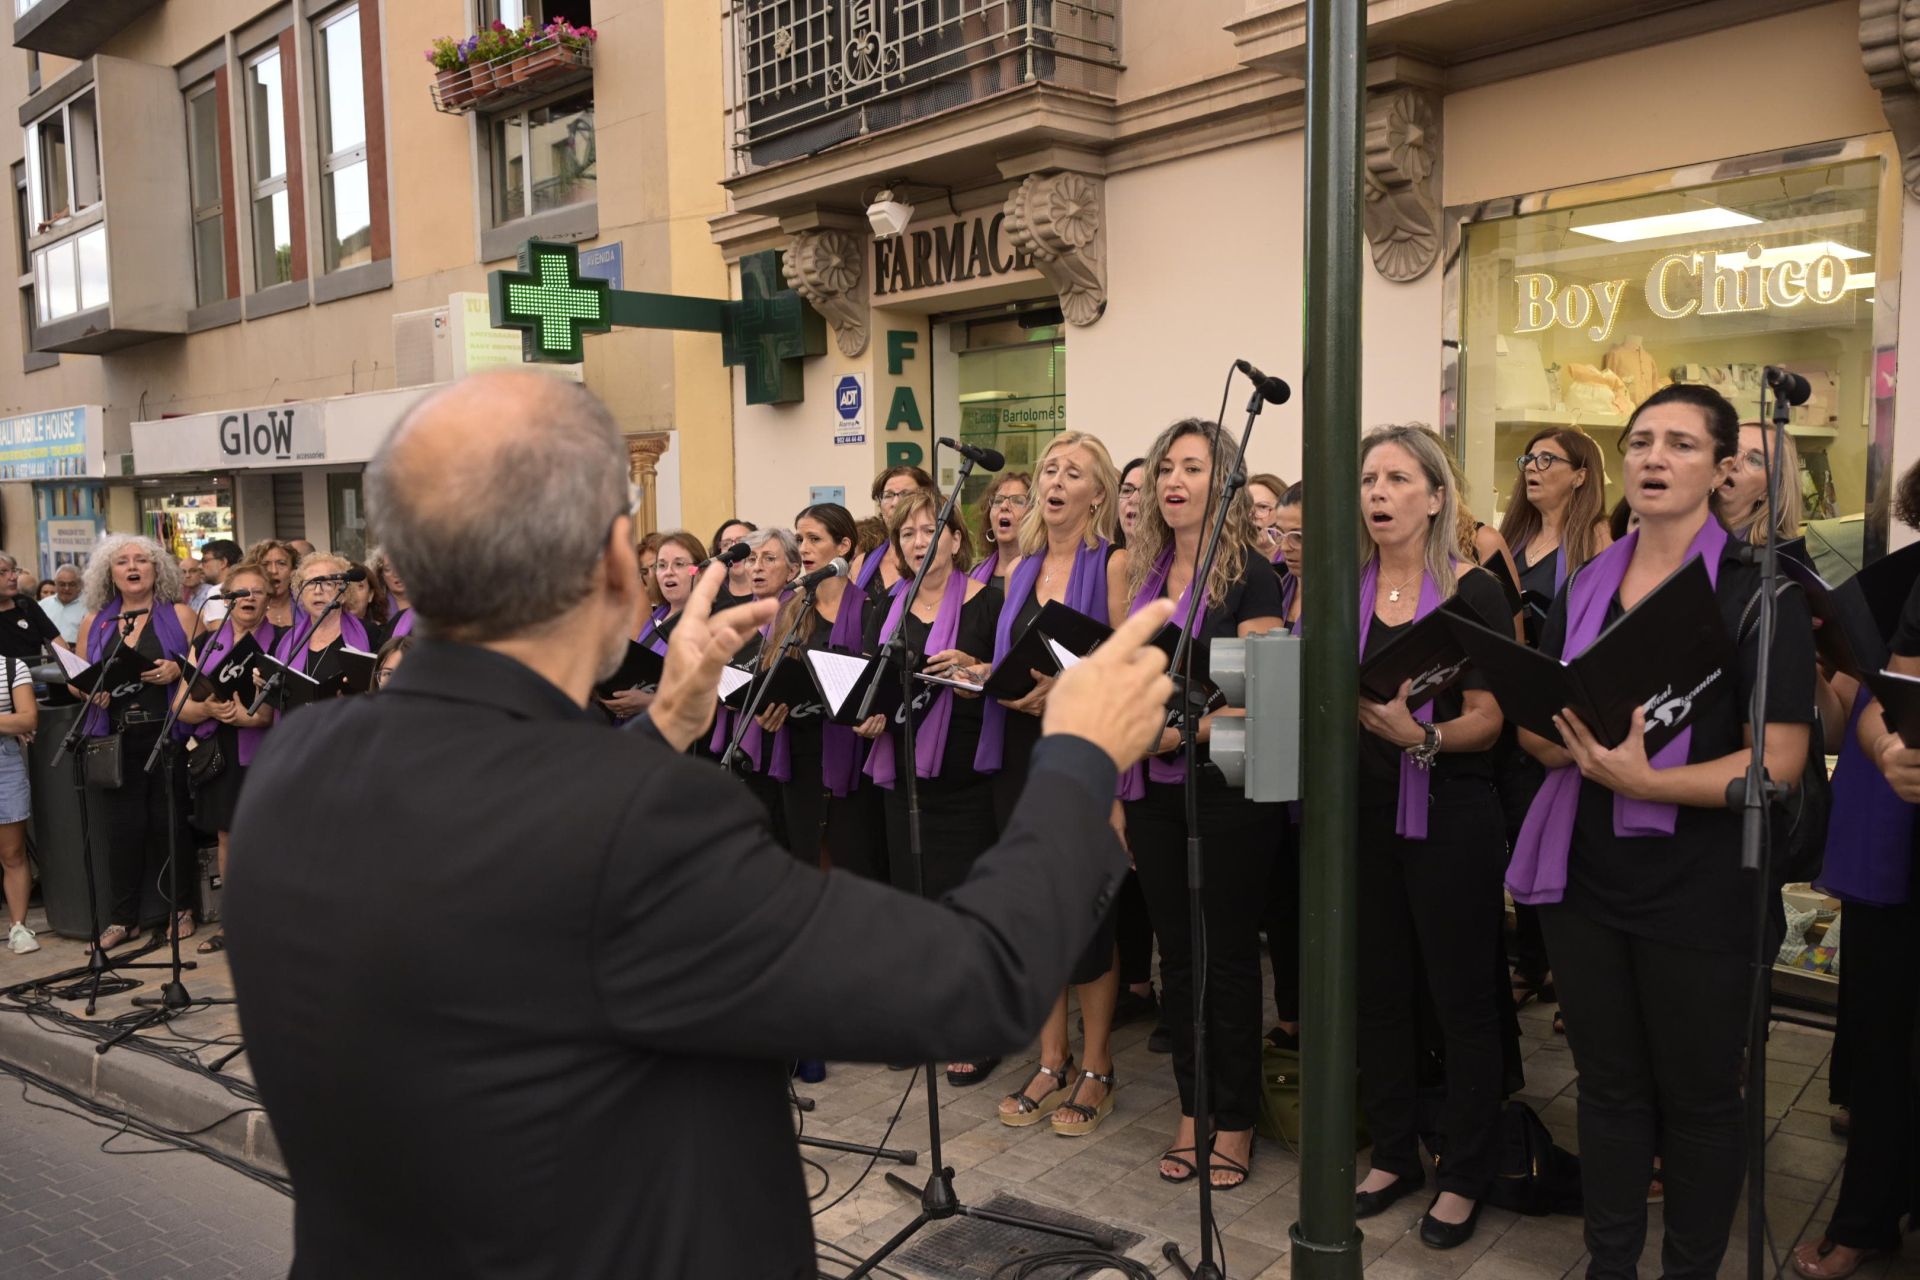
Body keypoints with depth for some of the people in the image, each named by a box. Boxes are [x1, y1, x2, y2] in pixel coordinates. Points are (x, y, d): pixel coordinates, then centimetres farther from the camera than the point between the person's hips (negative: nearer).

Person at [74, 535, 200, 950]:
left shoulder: (179, 615, 5)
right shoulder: (94, 622, 13)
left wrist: (178, 670, -16)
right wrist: (89, 689, -6)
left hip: (167, 734, -2)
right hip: (117, 738, 3)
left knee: (169, 821, 2)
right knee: (123, 825, 3)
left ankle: (180, 908, 15)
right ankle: (124, 917, 13)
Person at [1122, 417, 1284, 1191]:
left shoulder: (1248, 574, -6)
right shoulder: (1140, 570, 10)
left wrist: (1184, 728, -23)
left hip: (1225, 787, -5)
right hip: (1153, 791, 5)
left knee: (1230, 954, 6)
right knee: (1176, 952, 13)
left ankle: (1236, 1119, 21)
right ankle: (1193, 1107, 27)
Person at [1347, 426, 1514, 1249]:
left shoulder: (1472, 591, -7)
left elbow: (1489, 719, -11)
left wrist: (1422, 737, -28)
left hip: (1449, 816, -4)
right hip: (1363, 810, 4)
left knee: (1462, 996, 6)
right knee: (1378, 988, 12)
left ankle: (1464, 1175, 22)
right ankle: (1394, 1153, 29)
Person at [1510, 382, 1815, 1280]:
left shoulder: (1758, 591, -8)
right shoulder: (1585, 588, 7)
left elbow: (1779, 758, -14)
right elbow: (1534, 726, 11)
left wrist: (1643, 781, -27)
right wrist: (1574, 747, -12)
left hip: (1697, 891, -4)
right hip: (1583, 876, 4)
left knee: (1696, 1097, 11)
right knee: (1608, 1085, 16)